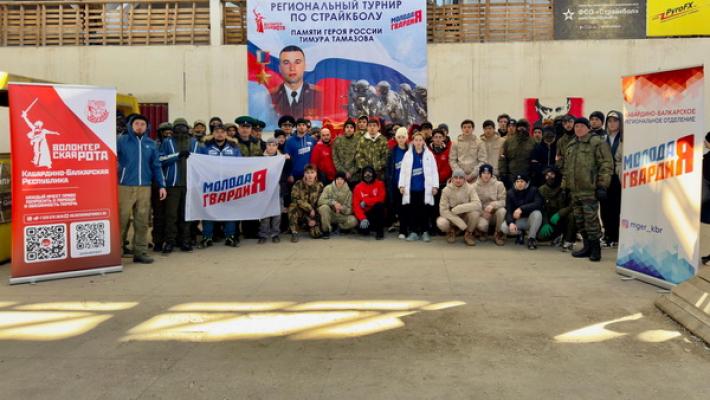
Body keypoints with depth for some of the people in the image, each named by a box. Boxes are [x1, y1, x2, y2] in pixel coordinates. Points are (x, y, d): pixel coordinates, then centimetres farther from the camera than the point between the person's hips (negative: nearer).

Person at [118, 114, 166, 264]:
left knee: (142, 221, 5)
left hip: (144, 187, 4)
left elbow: (156, 166, 15)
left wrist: (161, 185, 11)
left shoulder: (151, 144, 13)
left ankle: (140, 252, 12)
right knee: (121, 219, -2)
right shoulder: (121, 141, 2)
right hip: (125, 186, -3)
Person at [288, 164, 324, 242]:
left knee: (316, 234, -21)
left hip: (313, 213, 1)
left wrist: (314, 219, -11)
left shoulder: (319, 186, -3)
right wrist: (310, 208, -24)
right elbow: (296, 200, -18)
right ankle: (294, 232, -20)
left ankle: (308, 226, 17)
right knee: (293, 206, -35)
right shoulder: (298, 184, -8)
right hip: (301, 212, -1)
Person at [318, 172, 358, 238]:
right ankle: (326, 230, -16)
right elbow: (320, 201, -19)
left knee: (353, 221, -25)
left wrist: (342, 208, -26)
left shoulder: (348, 192, -3)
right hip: (329, 215, -1)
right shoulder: (328, 188, -7)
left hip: (340, 216, 1)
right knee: (324, 207, -34)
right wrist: (333, 202, -32)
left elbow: (349, 210, -4)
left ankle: (337, 227, 3)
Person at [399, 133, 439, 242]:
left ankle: (425, 232, 13)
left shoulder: (429, 155, 4)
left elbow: (434, 171, 3)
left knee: (424, 210, 3)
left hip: (425, 188, -1)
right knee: (411, 210, 3)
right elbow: (403, 171, 6)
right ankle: (413, 231, 12)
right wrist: (402, 185, -1)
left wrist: (435, 186, -3)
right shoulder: (407, 154, 8)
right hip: (411, 187, 1)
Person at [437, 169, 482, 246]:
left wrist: (458, 209, -32)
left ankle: (468, 234, -3)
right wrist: (461, 224, -26)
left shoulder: (470, 188, -12)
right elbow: (443, 210, -18)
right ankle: (451, 231, 6)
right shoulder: (446, 190, -13)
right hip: (451, 217, 0)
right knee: (441, 222, -32)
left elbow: (477, 204, -25)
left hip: (465, 217, 0)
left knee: (475, 213, -31)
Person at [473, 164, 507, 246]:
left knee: (502, 211, -34)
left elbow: (504, 200, -10)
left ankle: (498, 234, -11)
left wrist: (493, 205, -28)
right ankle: (482, 231, 7)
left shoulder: (499, 184, -3)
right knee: (482, 225, -34)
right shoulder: (475, 186, 0)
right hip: (482, 213, -1)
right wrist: (483, 213, -16)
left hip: (495, 212, 1)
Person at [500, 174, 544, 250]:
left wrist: (521, 209, -40)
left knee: (537, 213, -35)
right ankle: (519, 233, 9)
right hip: (518, 220, 2)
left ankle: (531, 238, -14)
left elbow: (538, 204, -29)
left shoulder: (533, 190, -12)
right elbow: (509, 211, -14)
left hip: (531, 219, -2)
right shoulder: (510, 193, -6)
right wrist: (511, 223, -34)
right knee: (504, 227, -25)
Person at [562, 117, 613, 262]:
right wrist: (565, 186, 20)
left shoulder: (597, 143, -4)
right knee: (579, 220, 12)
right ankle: (587, 246, 22)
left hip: (590, 190, -8)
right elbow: (566, 168, 25)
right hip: (574, 190, 8)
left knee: (591, 219, -7)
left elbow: (606, 164, -10)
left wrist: (602, 185, -15)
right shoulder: (571, 145, 19)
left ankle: (595, 248, 3)